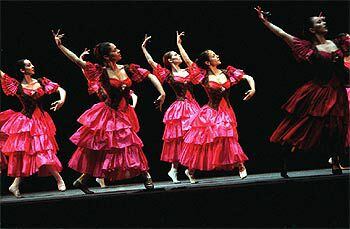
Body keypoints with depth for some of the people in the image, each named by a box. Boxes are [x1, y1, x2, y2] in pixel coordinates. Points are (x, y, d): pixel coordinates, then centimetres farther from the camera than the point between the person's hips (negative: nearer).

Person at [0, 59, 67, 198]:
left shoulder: (41, 82, 3)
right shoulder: (17, 86, -3)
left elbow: (61, 90, 4)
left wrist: (62, 100, -16)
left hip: (39, 121, 3)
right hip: (25, 122, -3)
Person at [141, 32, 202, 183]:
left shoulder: (187, 71, 13)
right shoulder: (167, 74, 2)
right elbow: (150, 61, 0)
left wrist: (179, 44, 23)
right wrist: (143, 47, 5)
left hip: (192, 106, 4)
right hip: (179, 108, -4)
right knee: (179, 137, -5)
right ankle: (174, 169, 4)